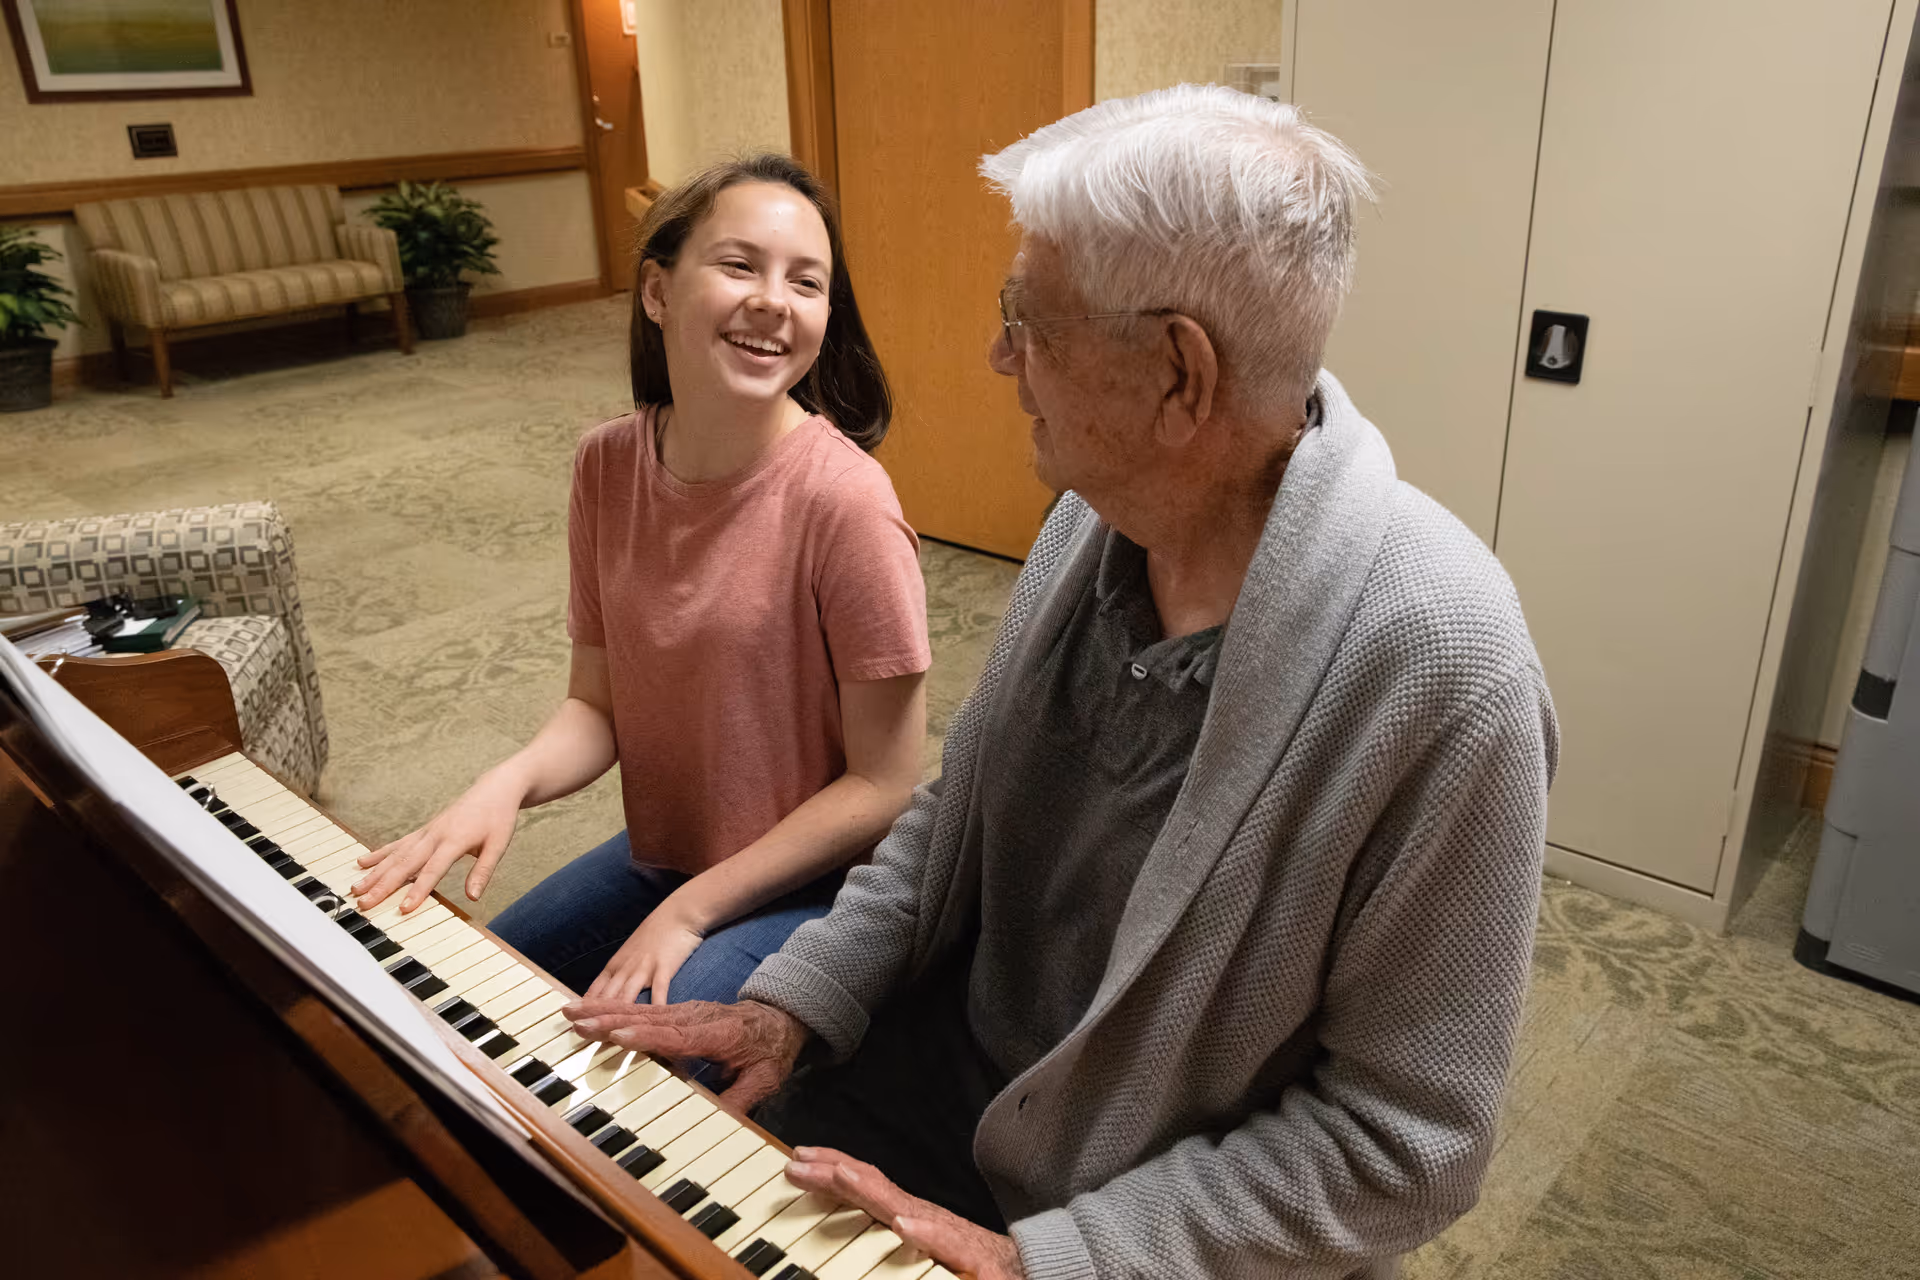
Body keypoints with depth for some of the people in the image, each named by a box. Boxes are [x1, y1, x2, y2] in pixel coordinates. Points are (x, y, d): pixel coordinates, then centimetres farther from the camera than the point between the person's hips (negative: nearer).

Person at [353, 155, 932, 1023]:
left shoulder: (842, 501, -25)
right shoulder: (608, 465, -6)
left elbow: (883, 786, -18)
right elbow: (599, 704, 1)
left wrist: (688, 912, -17)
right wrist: (508, 782, -21)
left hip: (813, 883, -6)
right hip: (661, 854, 6)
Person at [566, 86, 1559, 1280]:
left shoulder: (1446, 674, -28)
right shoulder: (1110, 505, -8)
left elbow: (1405, 1141, -20)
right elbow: (963, 801, 4)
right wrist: (803, 994, -5)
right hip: (949, 1061, 5)